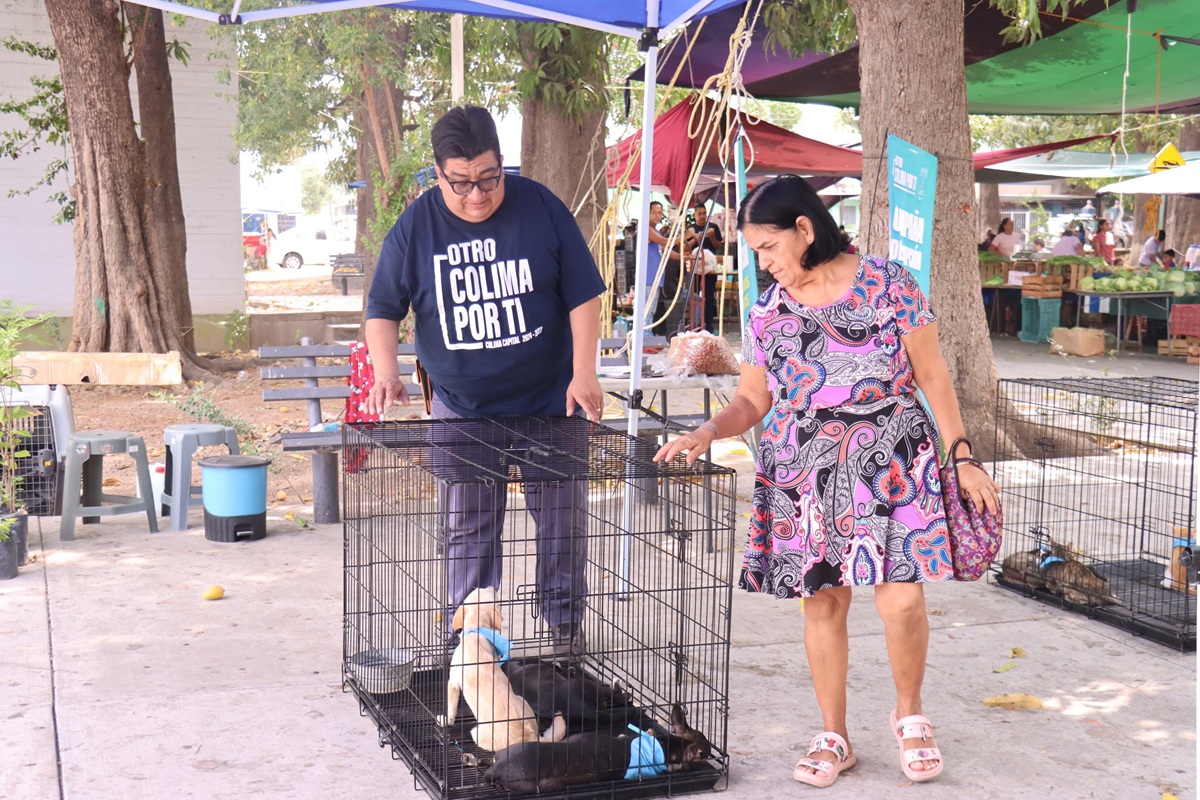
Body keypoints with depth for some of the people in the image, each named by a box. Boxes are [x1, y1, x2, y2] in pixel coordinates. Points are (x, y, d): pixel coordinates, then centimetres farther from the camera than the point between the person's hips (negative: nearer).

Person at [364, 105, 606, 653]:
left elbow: (584, 294, -4)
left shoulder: (540, 207, -7)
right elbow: (383, 308, 1)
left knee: (563, 519, 7)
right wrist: (385, 371, -16)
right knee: (468, 529, 7)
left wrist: (584, 373, -11)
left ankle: (566, 624, 24)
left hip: (550, 402, 0)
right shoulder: (415, 226, -5)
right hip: (462, 408, 1)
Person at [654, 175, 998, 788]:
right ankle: (833, 737, 23)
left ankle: (909, 714, 20)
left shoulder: (888, 285, -4)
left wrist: (962, 460, -1)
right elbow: (752, 400, 10)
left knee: (900, 600, -9)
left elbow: (932, 376, 0)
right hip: (806, 473, 3)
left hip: (892, 464, -3)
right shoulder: (767, 312, 5)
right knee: (822, 602, 5)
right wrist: (706, 433, -9)